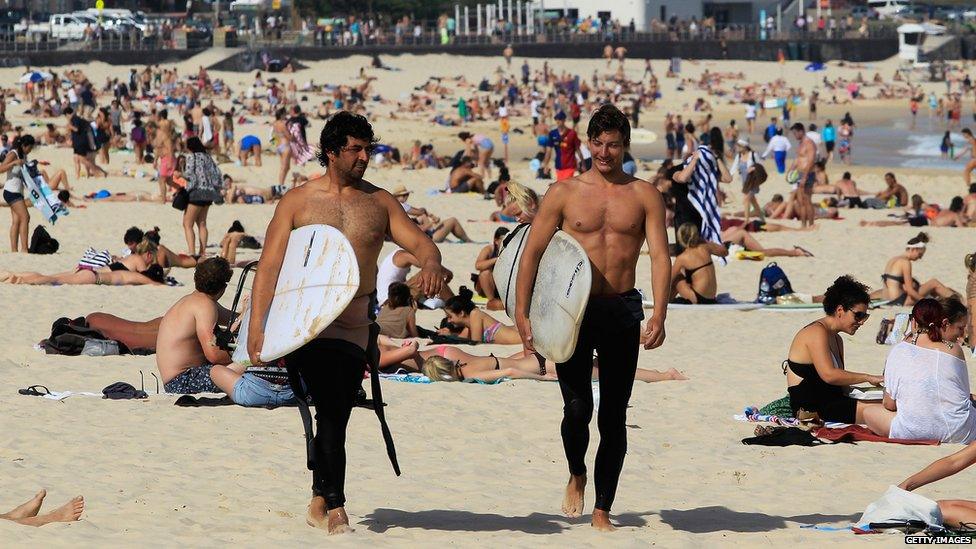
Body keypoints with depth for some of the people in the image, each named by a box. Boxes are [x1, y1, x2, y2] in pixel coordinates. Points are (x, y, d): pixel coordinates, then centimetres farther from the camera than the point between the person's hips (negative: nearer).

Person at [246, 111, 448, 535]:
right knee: (330, 409, -14)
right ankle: (336, 507, -12)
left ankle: (320, 502, 24)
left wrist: (431, 262, -22)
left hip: (356, 325, 3)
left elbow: (419, 242, 4)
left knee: (336, 416, 9)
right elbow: (269, 265, 0)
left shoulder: (379, 202, 11)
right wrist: (257, 327, -9)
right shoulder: (298, 201, 3)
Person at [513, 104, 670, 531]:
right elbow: (532, 252, 4)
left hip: (622, 309, 1)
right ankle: (576, 476, 19)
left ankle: (602, 510, 12)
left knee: (613, 416, 3)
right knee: (577, 407, -11)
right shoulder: (564, 193, 4)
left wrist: (659, 315, -15)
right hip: (573, 309, -1)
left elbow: (660, 256, -2)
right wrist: (522, 312, -5)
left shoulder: (644, 196, 5)